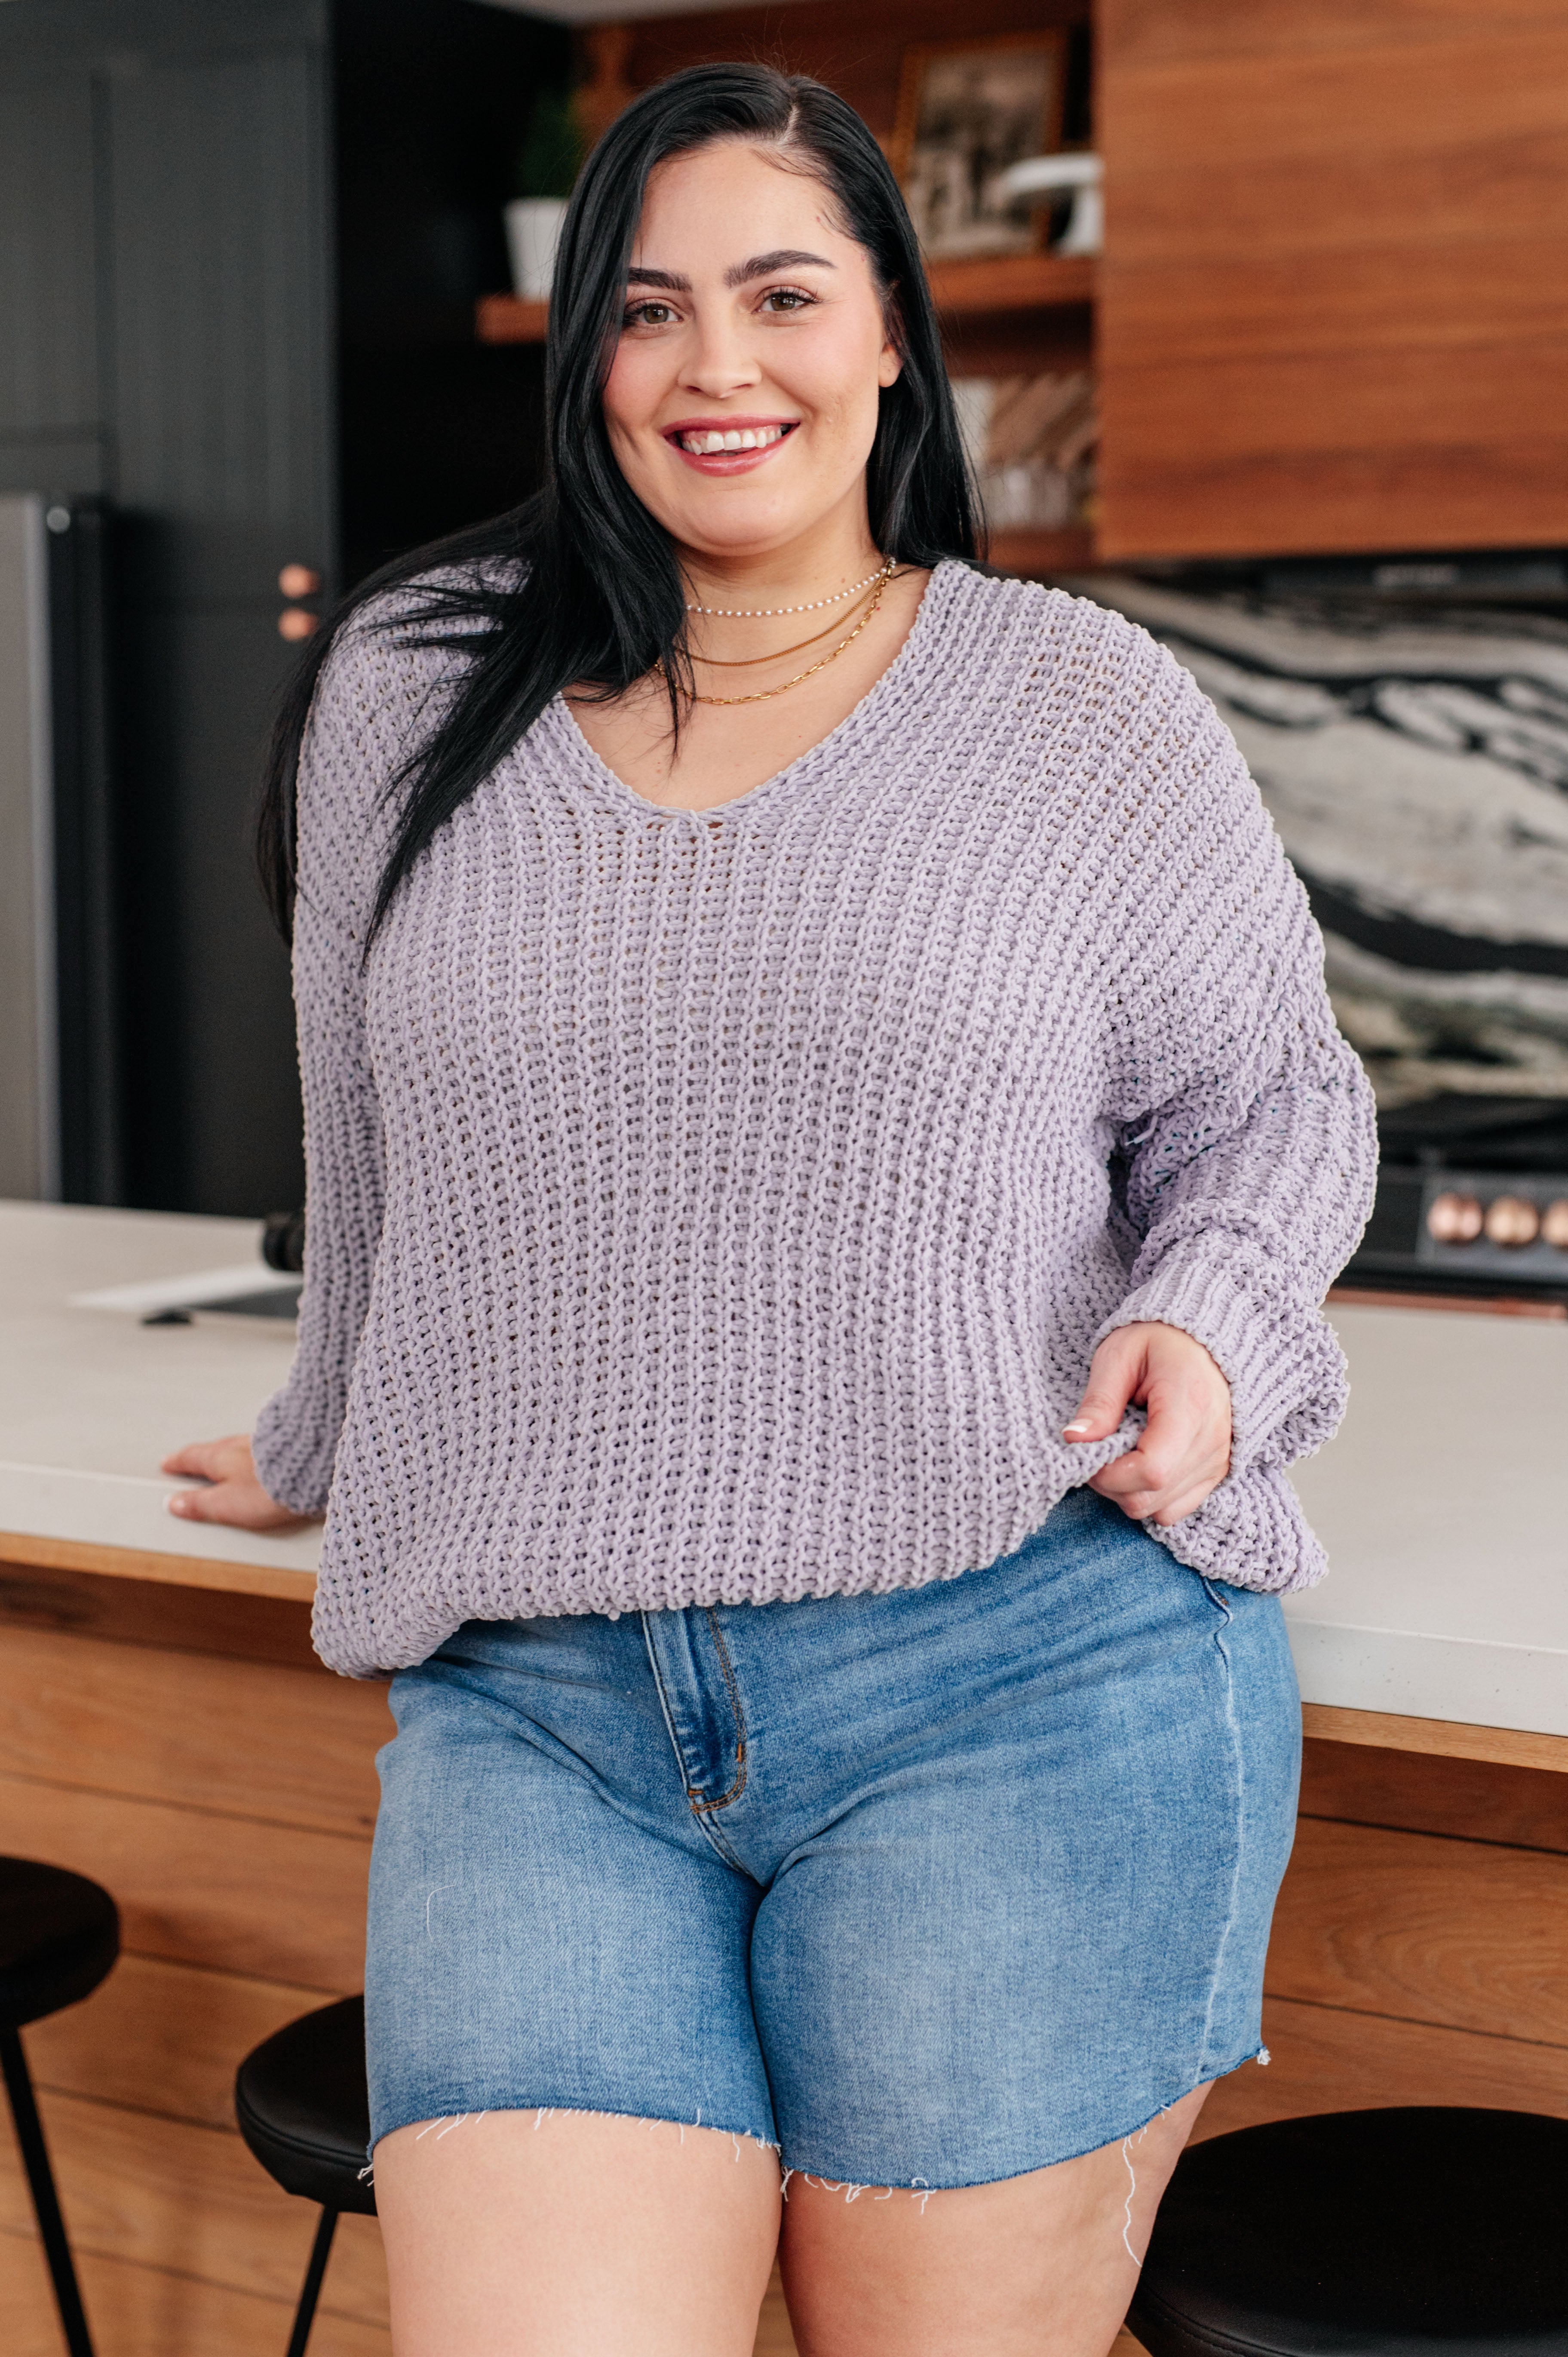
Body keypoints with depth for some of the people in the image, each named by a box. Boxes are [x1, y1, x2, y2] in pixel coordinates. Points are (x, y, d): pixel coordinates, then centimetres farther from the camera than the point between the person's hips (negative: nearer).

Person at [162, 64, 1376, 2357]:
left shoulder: (1089, 710, 4)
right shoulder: (416, 691, 10)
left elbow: (1270, 1094, 13)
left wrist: (1211, 1326, -7)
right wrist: (329, 1450, 34)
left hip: (1020, 1692, -1)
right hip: (530, 1720, 2)